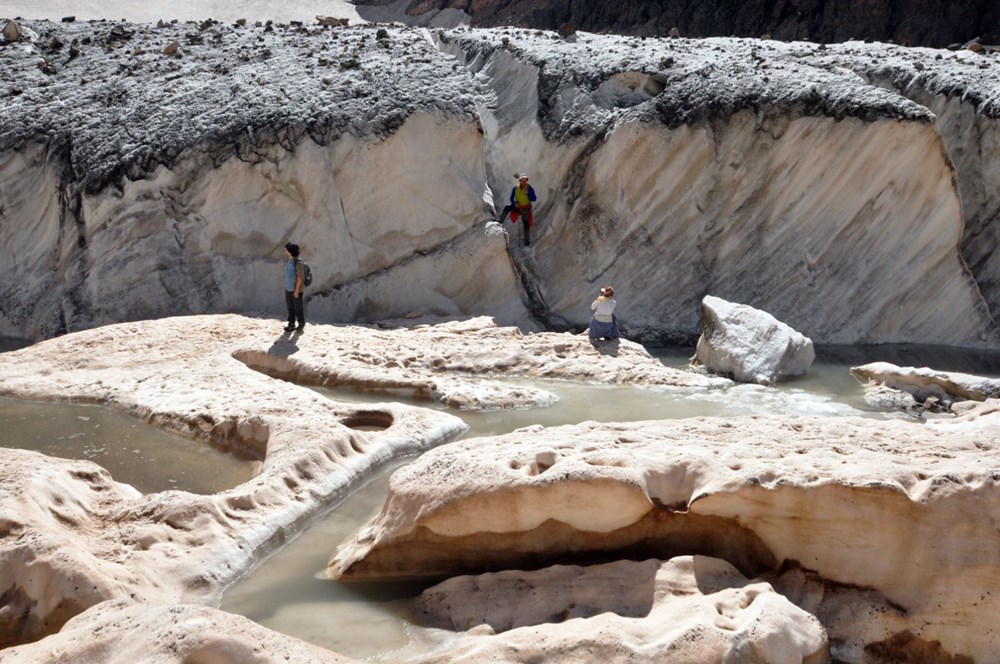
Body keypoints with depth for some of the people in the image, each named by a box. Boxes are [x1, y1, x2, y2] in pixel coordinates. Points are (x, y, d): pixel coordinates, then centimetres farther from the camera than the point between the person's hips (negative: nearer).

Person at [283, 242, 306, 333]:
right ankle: (291, 325, 17)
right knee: (290, 307, 10)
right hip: (289, 289, 7)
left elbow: (299, 277, -18)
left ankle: (301, 325, 14)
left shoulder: (298, 262, -17)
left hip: (297, 289, -7)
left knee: (298, 308, 2)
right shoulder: (289, 261, 7)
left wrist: (296, 290, -19)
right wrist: (286, 288, 16)